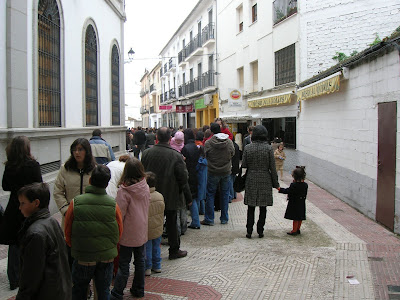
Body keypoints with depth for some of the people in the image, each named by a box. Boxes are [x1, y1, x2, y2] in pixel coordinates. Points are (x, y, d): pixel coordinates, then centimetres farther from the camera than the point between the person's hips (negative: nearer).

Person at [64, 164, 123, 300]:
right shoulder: (113, 204, -10)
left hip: (83, 257, -1)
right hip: (107, 257, 1)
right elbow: (119, 232, 0)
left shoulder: (76, 202, -13)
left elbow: (68, 232, -3)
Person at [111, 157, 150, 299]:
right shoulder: (145, 187, -5)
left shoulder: (124, 191, -20)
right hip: (142, 232, 5)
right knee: (140, 261, 16)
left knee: (124, 264, 4)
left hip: (128, 233, -5)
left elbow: (120, 214, -16)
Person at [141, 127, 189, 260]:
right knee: (172, 224, 10)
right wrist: (179, 189, 5)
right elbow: (183, 177, -14)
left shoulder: (147, 153, -7)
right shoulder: (176, 156, -16)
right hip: (171, 196, -3)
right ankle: (174, 250, 20)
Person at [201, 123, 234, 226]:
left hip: (213, 172, -2)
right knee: (225, 194, 12)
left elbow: (205, 156, -2)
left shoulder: (208, 143, -13)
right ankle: (224, 218, 18)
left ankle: (209, 219, 9)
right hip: (226, 172, 2)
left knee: (210, 194, 7)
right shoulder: (229, 142, -6)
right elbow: (232, 154, 7)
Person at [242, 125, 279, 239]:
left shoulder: (247, 148, -4)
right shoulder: (268, 148, -8)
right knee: (263, 208, 10)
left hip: (251, 179, 1)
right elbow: (272, 167, -4)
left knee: (251, 208, 10)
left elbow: (244, 165, 0)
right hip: (265, 180, -1)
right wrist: (276, 183, 4)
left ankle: (249, 231, 10)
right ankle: (260, 231, 13)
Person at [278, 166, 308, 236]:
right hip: (302, 204, 7)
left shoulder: (293, 185, -22)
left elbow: (287, 191, -14)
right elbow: (305, 194, 8)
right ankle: (298, 229, 26)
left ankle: (294, 230, 8)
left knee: (295, 218, 1)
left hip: (294, 203, -6)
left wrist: (279, 189, -3)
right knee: (300, 217, 14)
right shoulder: (305, 185, -1)